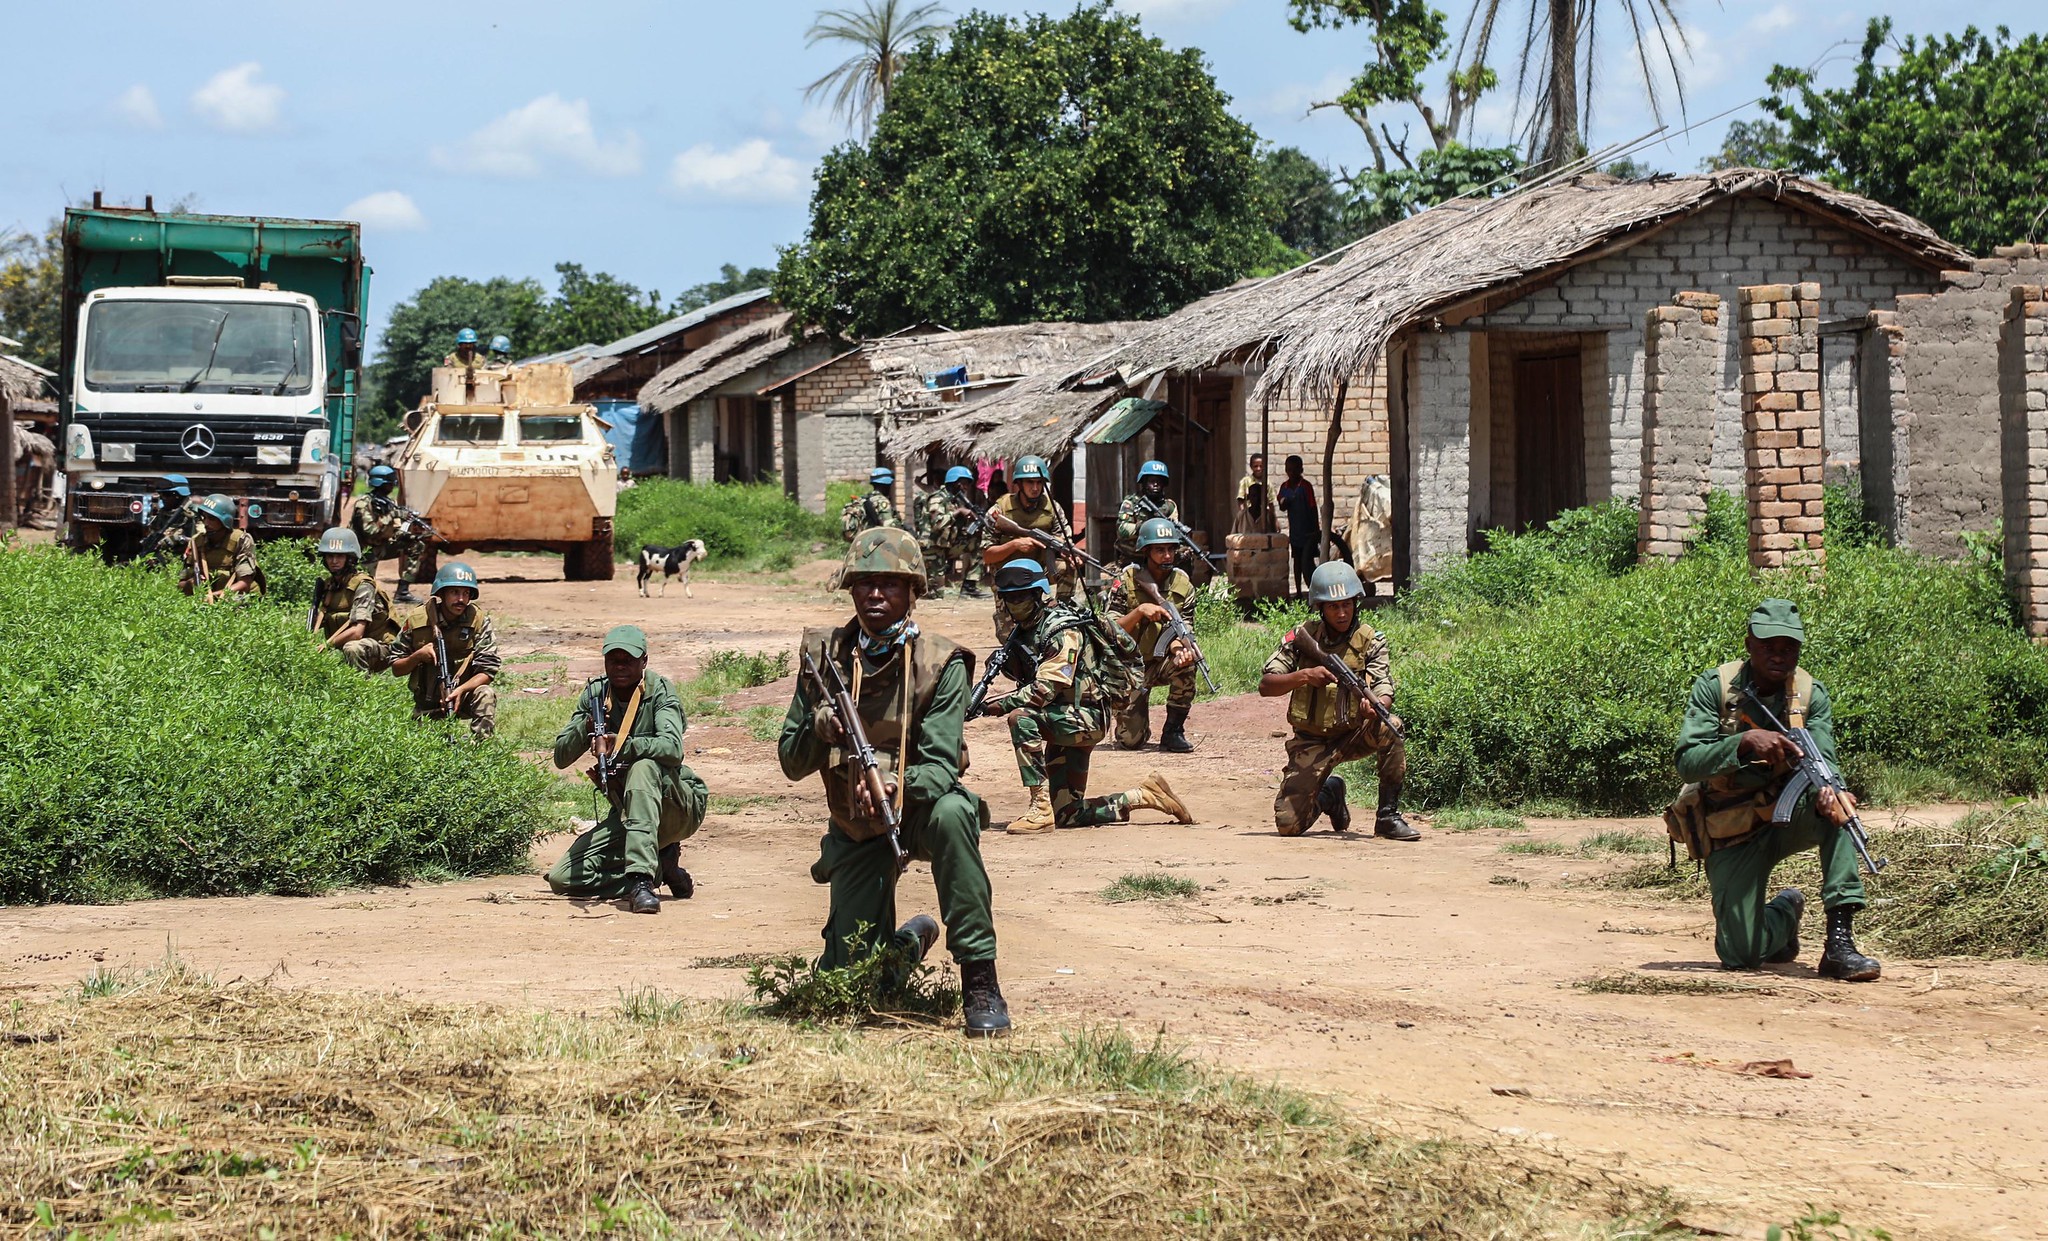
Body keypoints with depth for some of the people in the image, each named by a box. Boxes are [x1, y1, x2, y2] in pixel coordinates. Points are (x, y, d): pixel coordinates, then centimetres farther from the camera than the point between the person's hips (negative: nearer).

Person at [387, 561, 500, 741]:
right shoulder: (416, 620, -7)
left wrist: (461, 690, -31)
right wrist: (418, 656, -21)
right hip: (427, 704, 1)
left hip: (464, 694, -1)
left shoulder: (478, 620, -9)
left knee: (485, 695, -31)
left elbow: (487, 671, -14)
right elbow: (396, 669, 0)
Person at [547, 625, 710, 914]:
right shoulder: (595, 695, 3)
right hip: (626, 812, 5)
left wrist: (618, 746, -41)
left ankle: (641, 879, -44)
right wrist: (587, 727, -20)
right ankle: (661, 866, 0)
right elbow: (560, 758, 0)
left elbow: (672, 749, -29)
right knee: (561, 879, -10)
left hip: (678, 806, -5)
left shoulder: (659, 691, -11)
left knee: (643, 767, -38)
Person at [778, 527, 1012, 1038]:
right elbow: (791, 763, -2)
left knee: (951, 813, -40)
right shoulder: (824, 655, -4)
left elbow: (941, 763, -22)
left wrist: (898, 788, -43)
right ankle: (911, 940, 36)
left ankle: (980, 983, -32)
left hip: (919, 806, -3)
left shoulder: (940, 664, -12)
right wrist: (819, 731, -24)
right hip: (856, 830, 3)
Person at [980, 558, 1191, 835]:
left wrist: (1001, 704, -28)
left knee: (1021, 716, -32)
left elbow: (1045, 689, -26)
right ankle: (1145, 796, 19)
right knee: (1067, 815, 5)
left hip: (1085, 718, -9)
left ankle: (1041, 808, -31)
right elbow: (1029, 684, 17)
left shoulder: (1063, 631, -16)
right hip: (1063, 722, 9)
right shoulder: (1025, 631, 12)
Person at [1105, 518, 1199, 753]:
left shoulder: (1183, 584, -3)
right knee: (1130, 740, -14)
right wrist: (1140, 611, -29)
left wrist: (1178, 645, -29)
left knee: (1185, 661, -34)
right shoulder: (1126, 582, -10)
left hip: (1162, 662, 2)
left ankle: (1173, 731, -16)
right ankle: (1136, 723, 26)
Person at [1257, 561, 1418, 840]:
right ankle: (1329, 794, 24)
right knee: (1288, 824, -12)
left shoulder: (1370, 641, -6)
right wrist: (1304, 676, -27)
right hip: (1311, 742, 0)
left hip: (1354, 735, 0)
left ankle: (1388, 816, -18)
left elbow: (1385, 693, -17)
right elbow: (1265, 686, -9)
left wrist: (1375, 709, -41)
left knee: (1389, 728, -33)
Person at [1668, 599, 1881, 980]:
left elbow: (1821, 759, -18)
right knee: (1740, 955, -15)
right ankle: (1785, 912, 24)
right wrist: (1746, 741, -37)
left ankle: (1839, 943, -30)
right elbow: (1687, 763, -21)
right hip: (1732, 837, -2)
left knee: (1833, 806, -33)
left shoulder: (1812, 695, -4)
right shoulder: (1715, 687, -10)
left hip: (1789, 817, 2)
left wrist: (1827, 791, -42)